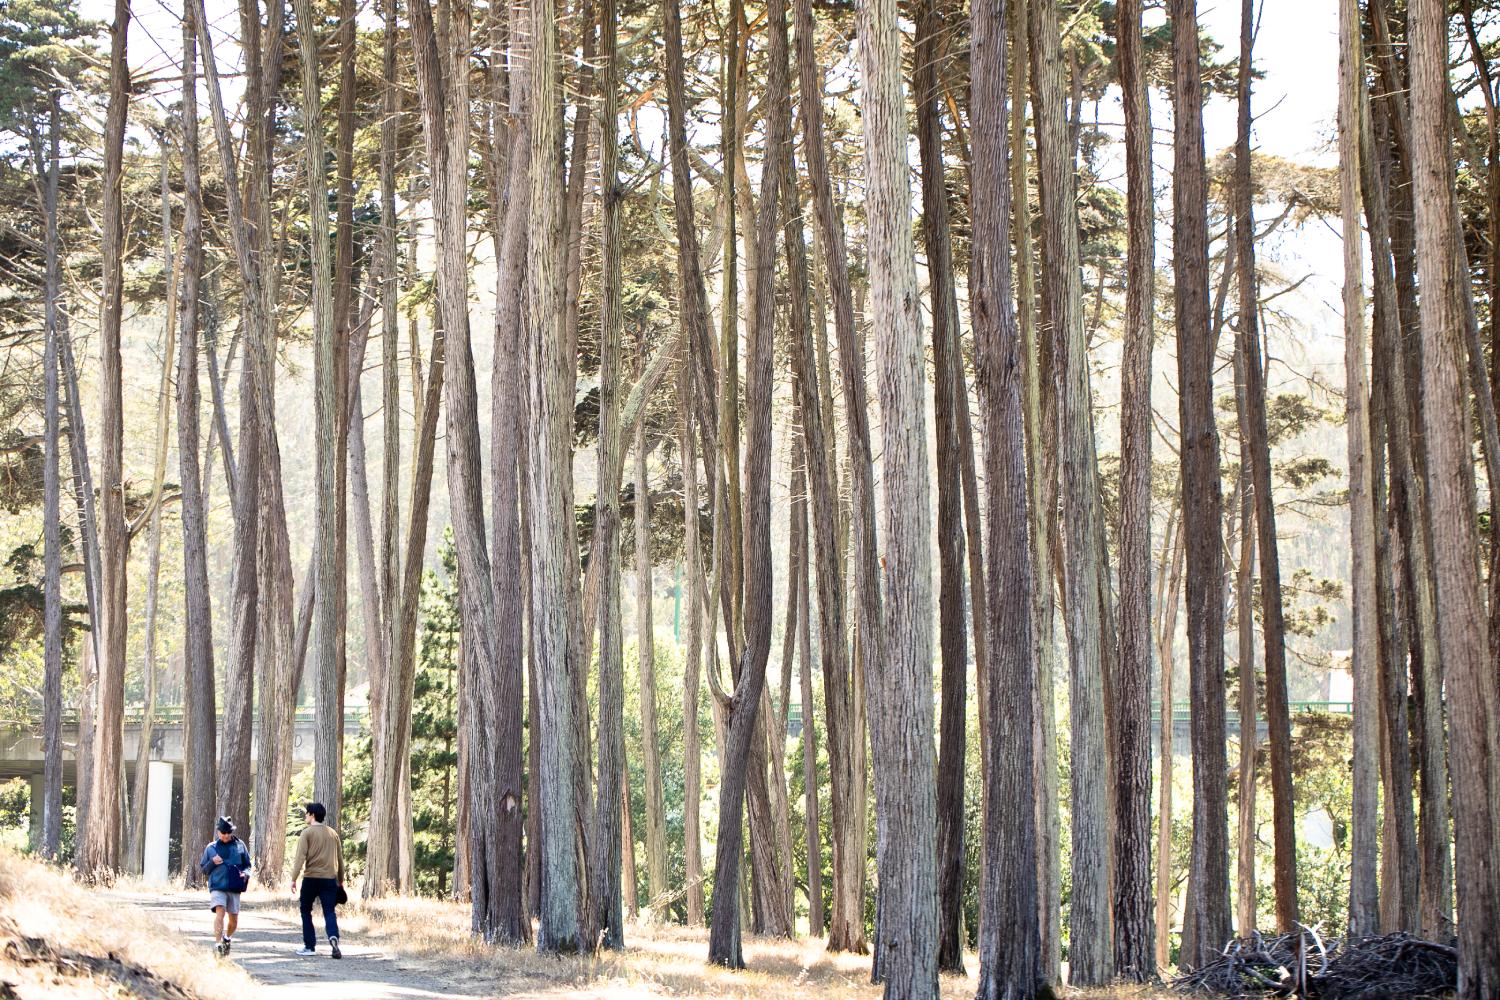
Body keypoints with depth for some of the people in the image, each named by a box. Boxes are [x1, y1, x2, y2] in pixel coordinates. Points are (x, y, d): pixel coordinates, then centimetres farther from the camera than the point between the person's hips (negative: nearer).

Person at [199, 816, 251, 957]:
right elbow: (203, 869, 12)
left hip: (234, 887, 2)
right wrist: (213, 862, -8)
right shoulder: (211, 847, 7)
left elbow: (247, 865, 15)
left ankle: (228, 938, 35)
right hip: (217, 887, -2)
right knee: (220, 912, -23)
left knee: (234, 919, 7)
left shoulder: (239, 845, 8)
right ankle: (218, 943, -26)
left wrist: (245, 873, -7)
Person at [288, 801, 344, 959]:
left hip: (311, 878, -3)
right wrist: (340, 880, 24)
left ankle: (310, 946, 12)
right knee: (329, 912, 2)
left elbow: (300, 857, -11)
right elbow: (340, 858, 17)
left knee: (306, 911, 12)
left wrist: (293, 879, -10)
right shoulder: (333, 833, 12)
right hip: (330, 879, 3)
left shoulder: (307, 833, -3)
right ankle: (333, 937, -25)